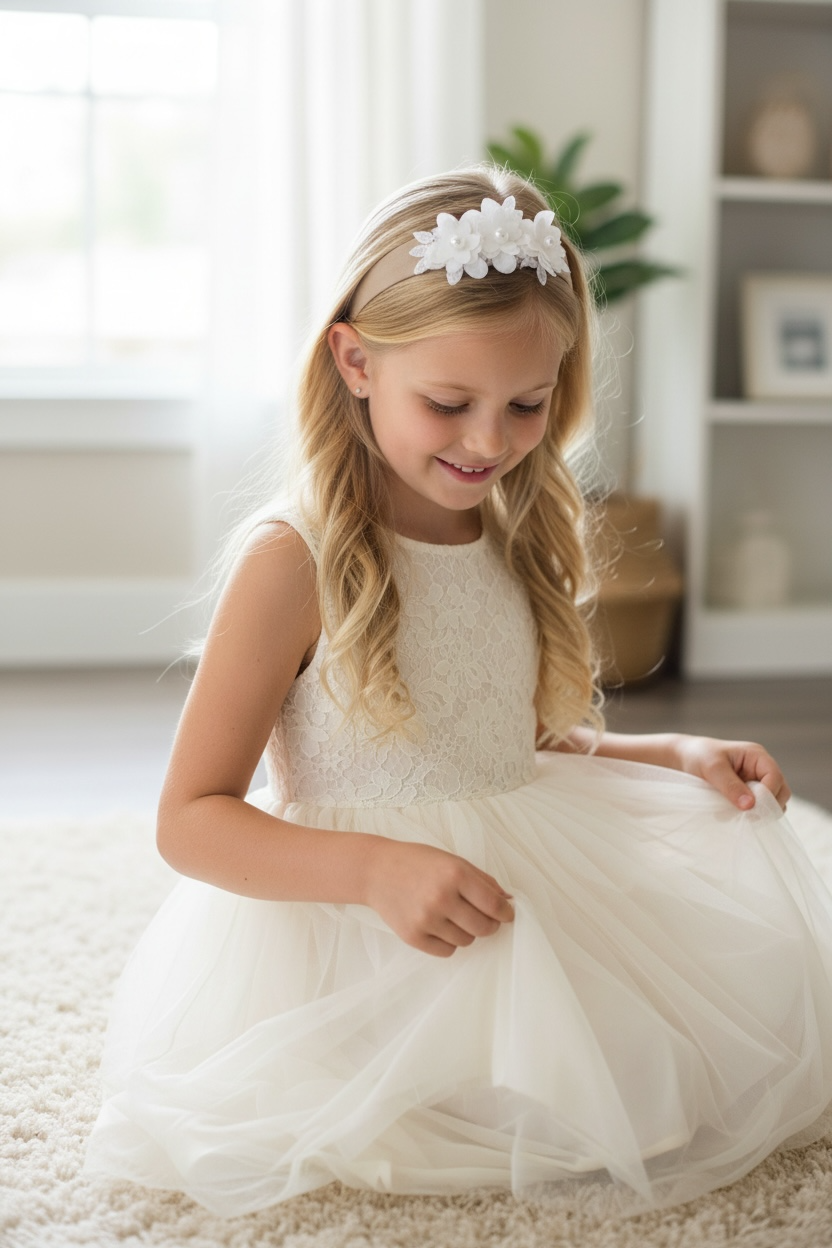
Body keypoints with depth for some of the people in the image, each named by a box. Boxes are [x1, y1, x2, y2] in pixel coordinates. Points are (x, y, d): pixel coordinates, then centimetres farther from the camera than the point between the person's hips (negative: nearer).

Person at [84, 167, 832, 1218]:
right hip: (355, 930, -7)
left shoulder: (520, 542, 7)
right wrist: (376, 869, -28)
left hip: (532, 888, 7)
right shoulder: (293, 560, -15)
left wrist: (679, 756, 5)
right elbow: (190, 821, -14)